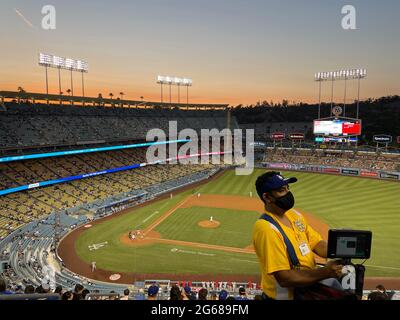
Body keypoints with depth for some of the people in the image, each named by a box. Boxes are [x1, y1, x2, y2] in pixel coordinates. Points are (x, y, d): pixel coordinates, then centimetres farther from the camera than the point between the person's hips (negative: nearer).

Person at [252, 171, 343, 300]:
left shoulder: (294, 214, 4)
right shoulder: (266, 228, -24)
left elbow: (317, 243, 4)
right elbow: (284, 278, -24)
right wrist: (325, 272, -25)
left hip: (308, 286, 7)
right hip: (285, 296, -7)